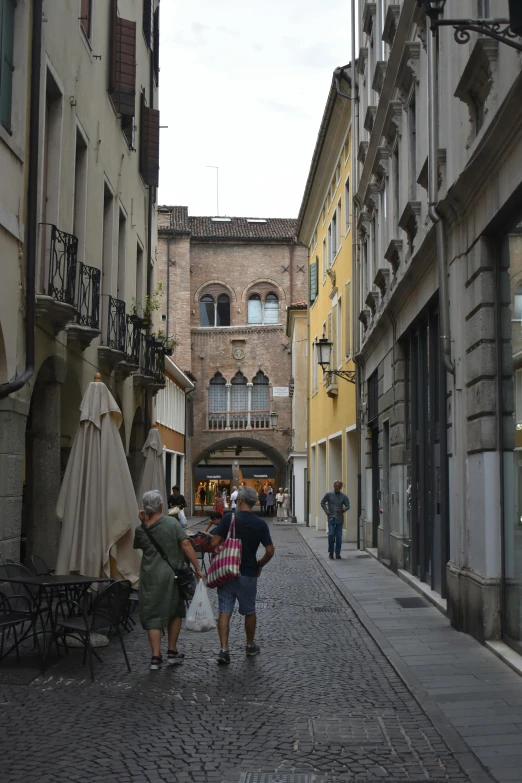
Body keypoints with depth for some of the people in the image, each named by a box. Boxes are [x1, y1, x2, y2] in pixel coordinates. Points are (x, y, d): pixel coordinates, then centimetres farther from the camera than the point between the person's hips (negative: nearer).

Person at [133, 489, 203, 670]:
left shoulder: (141, 530, -2)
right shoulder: (172, 523, -8)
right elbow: (186, 544, -15)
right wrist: (197, 568, -12)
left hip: (150, 577, 1)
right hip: (171, 575, 0)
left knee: (152, 616, 6)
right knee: (175, 613, 18)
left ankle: (156, 657, 1)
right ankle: (172, 652, 22)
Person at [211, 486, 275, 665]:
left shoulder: (228, 518, -8)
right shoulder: (260, 524, -4)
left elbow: (215, 543, -11)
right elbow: (270, 551, -6)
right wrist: (259, 565, 11)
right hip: (248, 574, 1)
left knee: (224, 612, 2)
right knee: (249, 612, 18)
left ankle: (224, 649, -8)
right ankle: (250, 646, 32)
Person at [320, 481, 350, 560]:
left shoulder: (344, 496, 2)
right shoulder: (328, 495, 0)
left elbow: (347, 505, 8)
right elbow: (322, 503, 10)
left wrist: (343, 510, -12)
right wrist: (326, 511, -1)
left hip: (339, 518, 1)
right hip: (331, 518, -1)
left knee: (339, 537, 1)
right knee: (331, 534, -13)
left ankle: (337, 553, 12)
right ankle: (330, 552, 2)